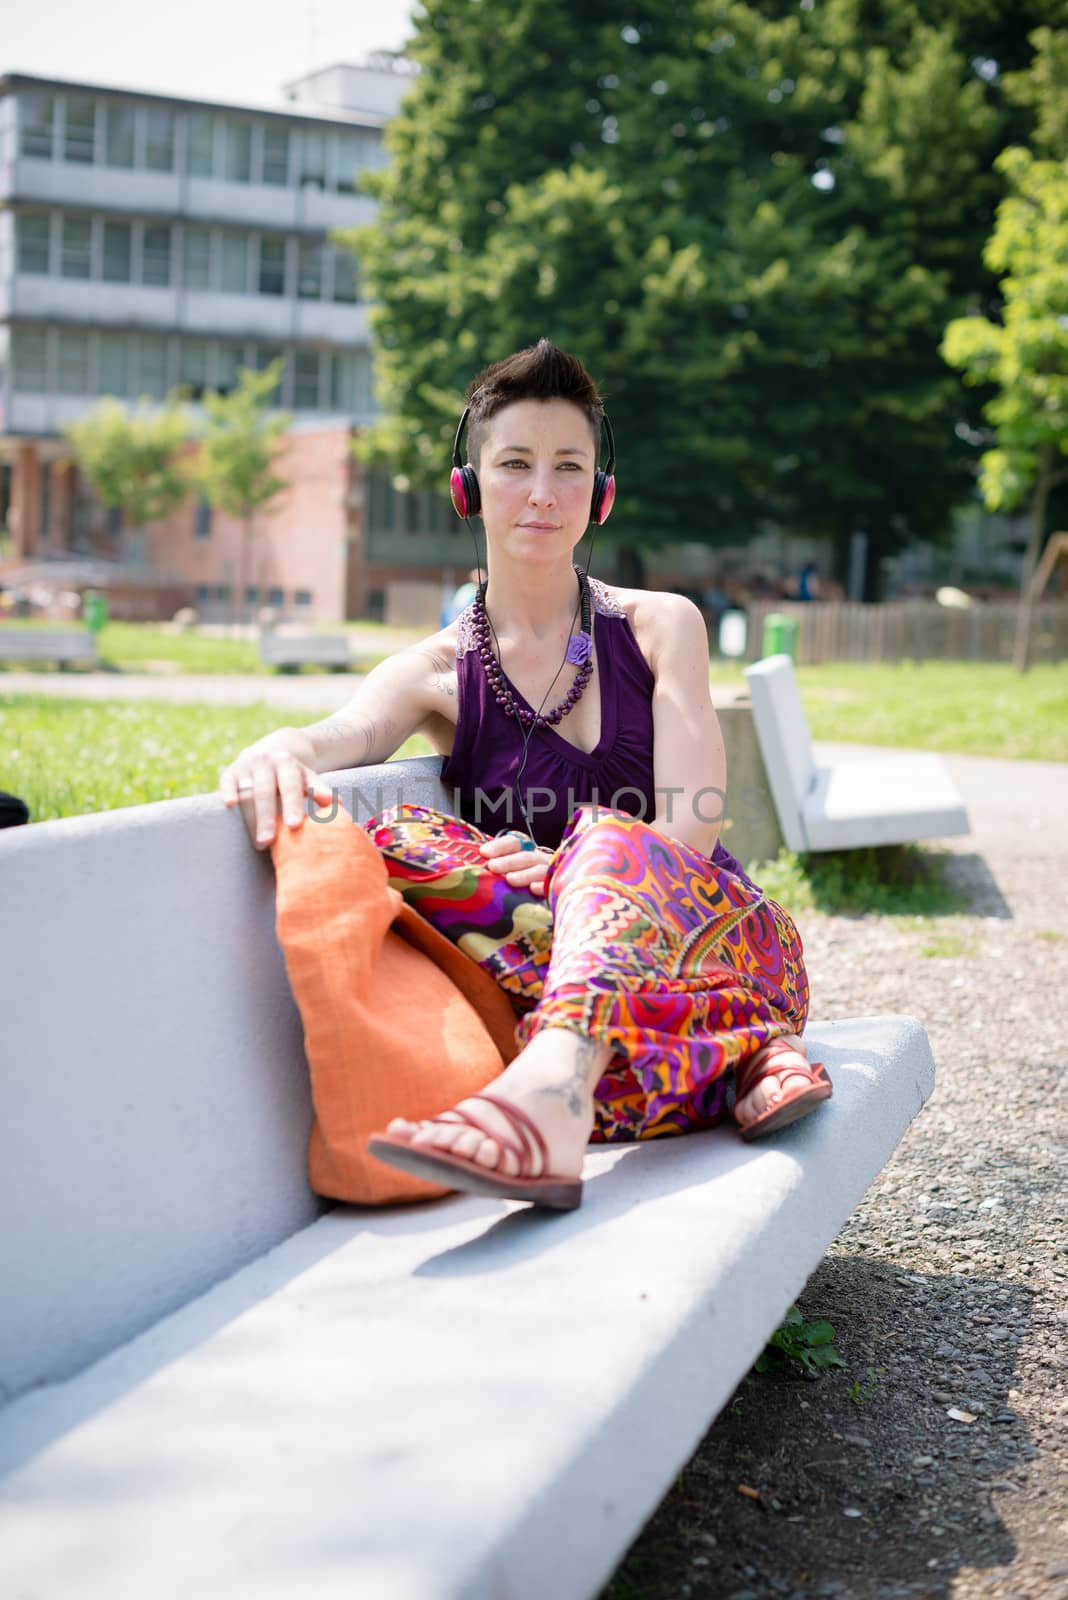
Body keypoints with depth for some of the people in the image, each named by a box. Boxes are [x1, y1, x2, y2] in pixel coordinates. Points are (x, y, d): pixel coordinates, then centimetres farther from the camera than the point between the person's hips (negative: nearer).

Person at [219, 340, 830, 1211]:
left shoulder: (660, 627, 11)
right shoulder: (436, 673, 12)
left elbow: (688, 829, -2)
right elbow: (348, 730, -12)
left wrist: (563, 868, -20)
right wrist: (285, 749, -37)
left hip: (723, 941, -1)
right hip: (572, 992, 1)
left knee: (610, 840, -32)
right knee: (395, 840, -25)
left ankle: (551, 1086, -63)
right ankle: (738, 1046, -31)